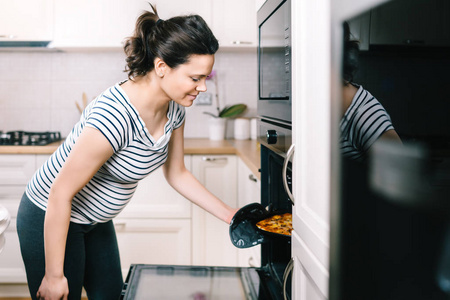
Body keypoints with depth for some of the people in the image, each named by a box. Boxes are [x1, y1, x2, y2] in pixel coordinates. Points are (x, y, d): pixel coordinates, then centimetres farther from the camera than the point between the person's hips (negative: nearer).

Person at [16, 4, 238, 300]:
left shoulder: (174, 109, -9)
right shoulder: (115, 117, -36)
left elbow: (177, 173, 6)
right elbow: (60, 195, -29)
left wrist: (231, 216, 4)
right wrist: (54, 275, -22)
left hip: (96, 220, 8)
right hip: (50, 220, -8)